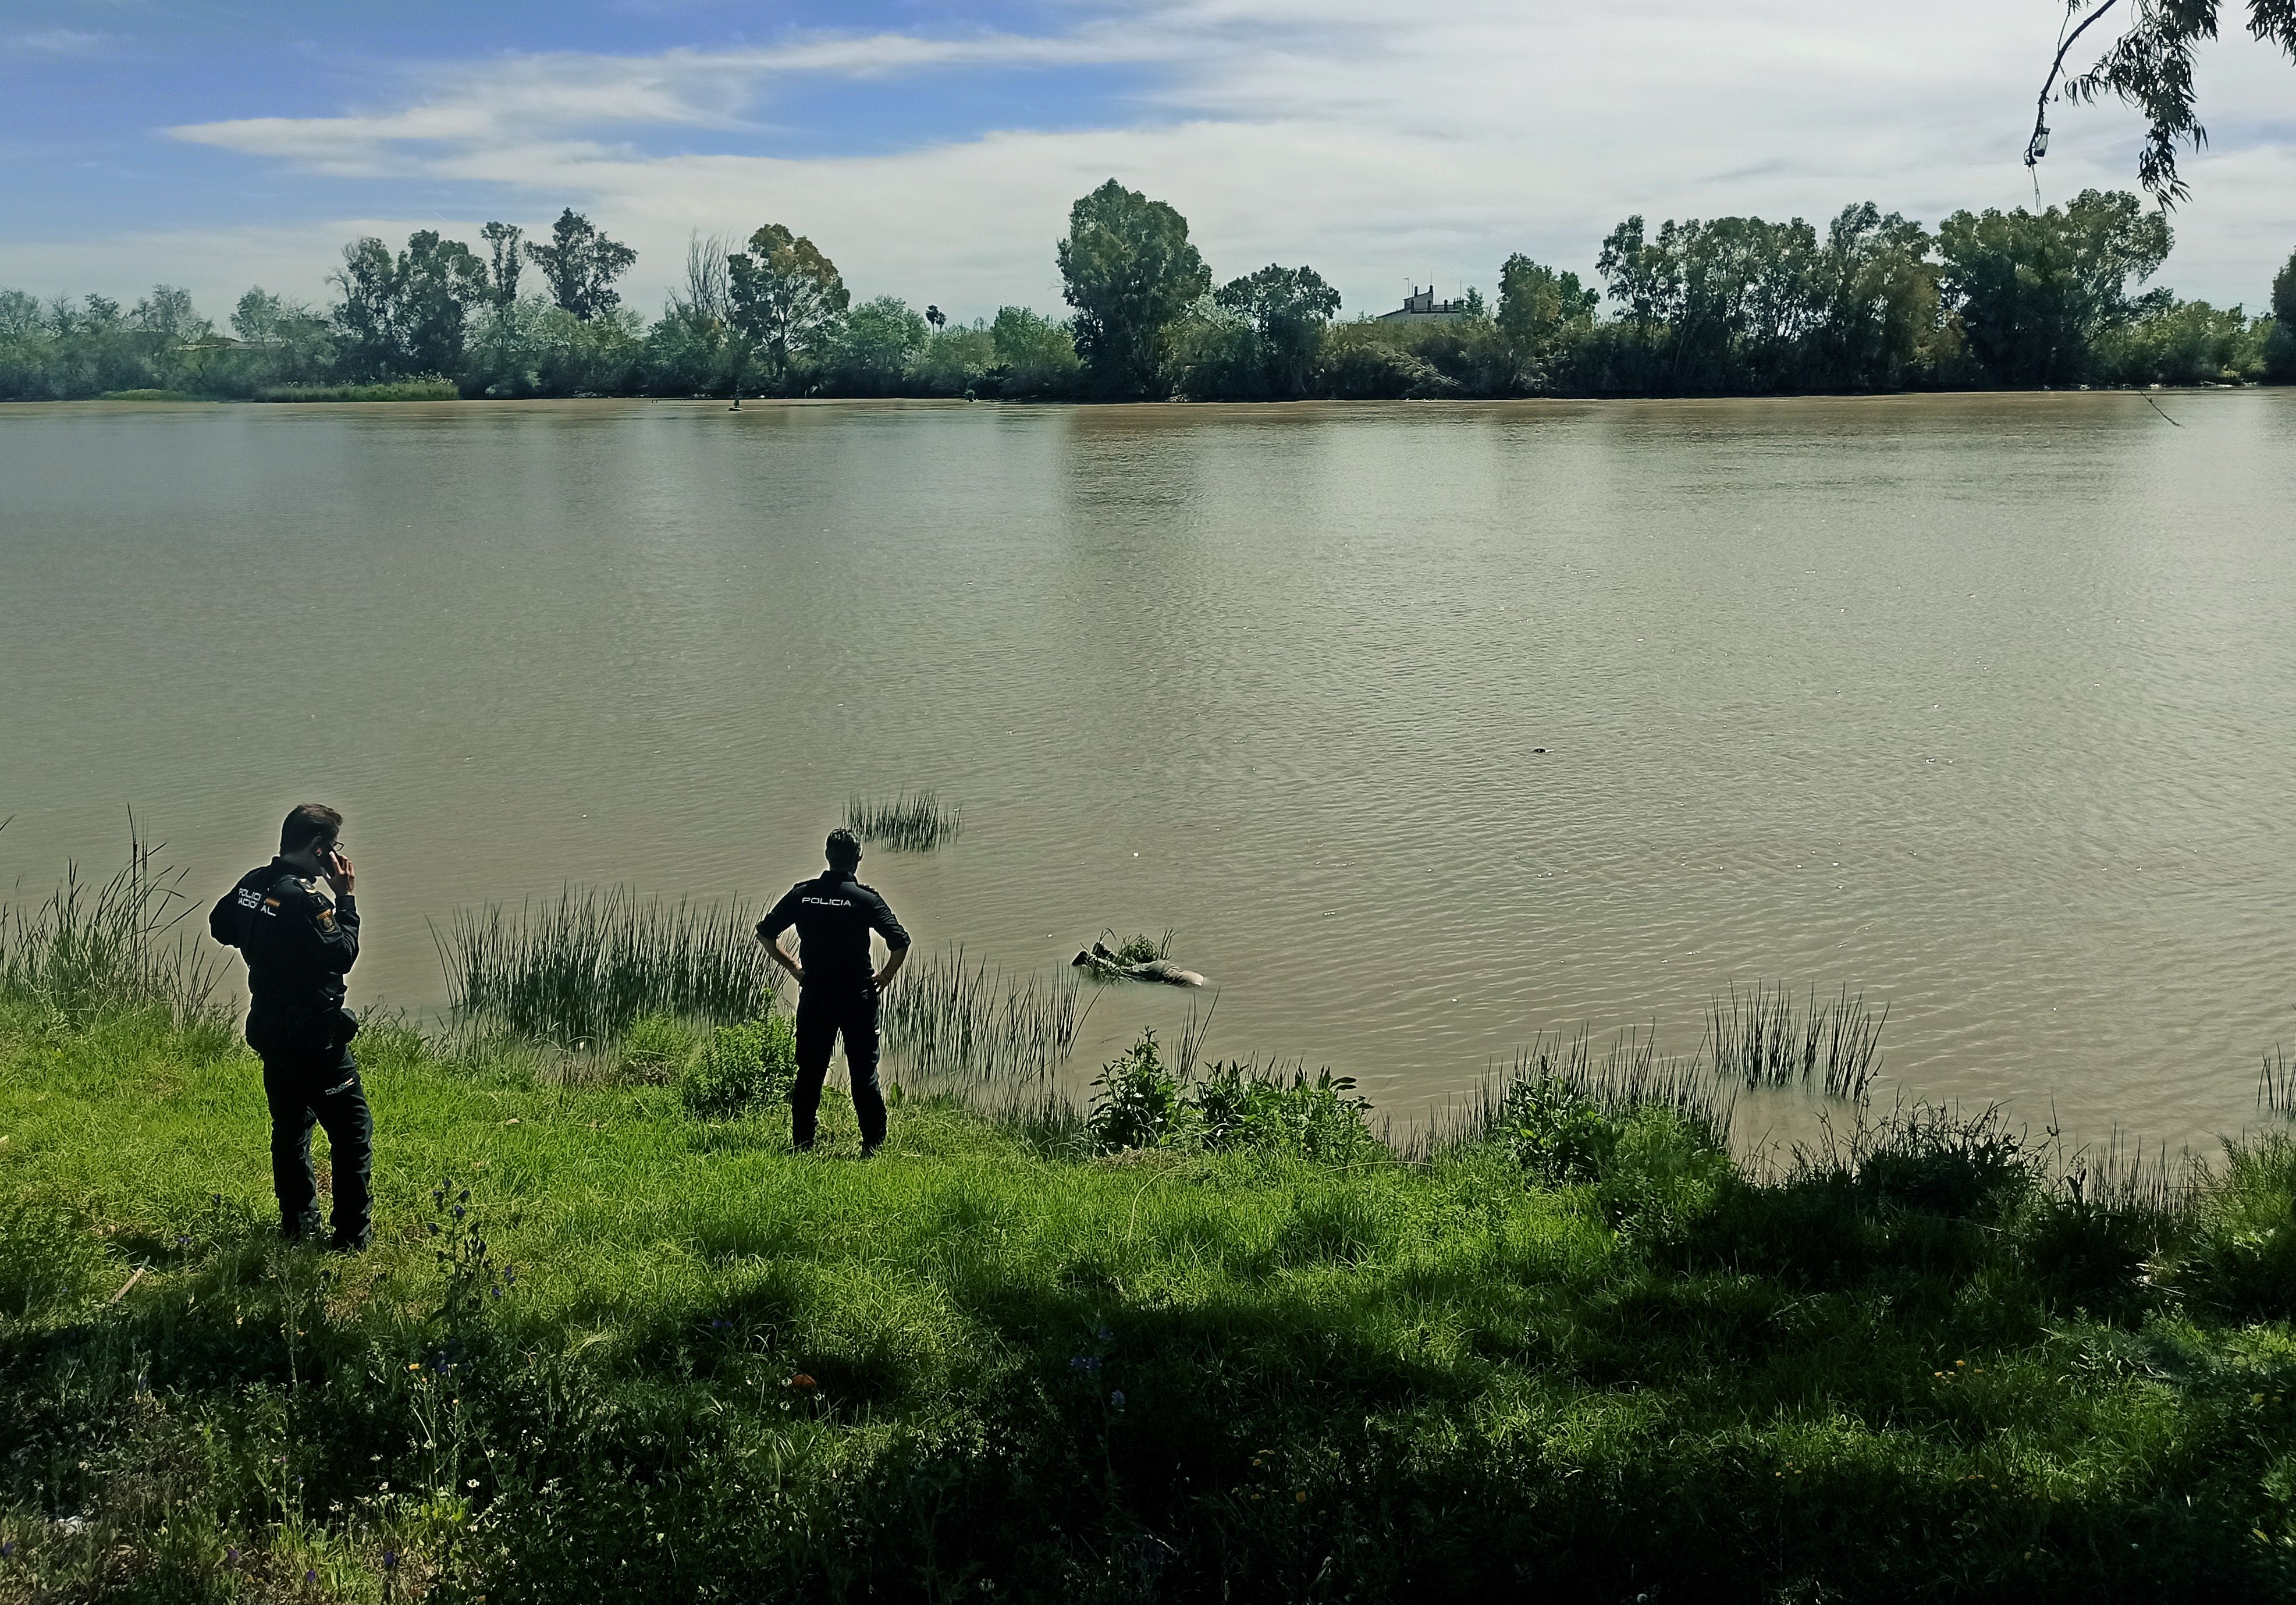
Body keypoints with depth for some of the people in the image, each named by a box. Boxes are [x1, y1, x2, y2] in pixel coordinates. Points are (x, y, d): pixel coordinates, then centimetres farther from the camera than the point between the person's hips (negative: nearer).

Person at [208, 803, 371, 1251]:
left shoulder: (251, 884, 3)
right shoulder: (305, 899, -24)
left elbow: (219, 927, 18)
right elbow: (344, 953, -20)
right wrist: (345, 898, -14)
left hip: (270, 1028, 9)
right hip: (315, 1036, -9)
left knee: (289, 1126, 20)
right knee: (353, 1131, 1)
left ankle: (298, 1225, 29)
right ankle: (352, 1236, 4)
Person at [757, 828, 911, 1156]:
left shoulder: (802, 893, 2)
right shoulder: (865, 899, -7)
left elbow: (765, 933, 6)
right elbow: (900, 941, -14)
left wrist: (793, 967, 13)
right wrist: (885, 976, 0)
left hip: (814, 996, 2)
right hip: (858, 997, -2)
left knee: (809, 1072, 10)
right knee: (864, 1073, 4)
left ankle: (802, 1144, 13)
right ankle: (873, 1145, 5)